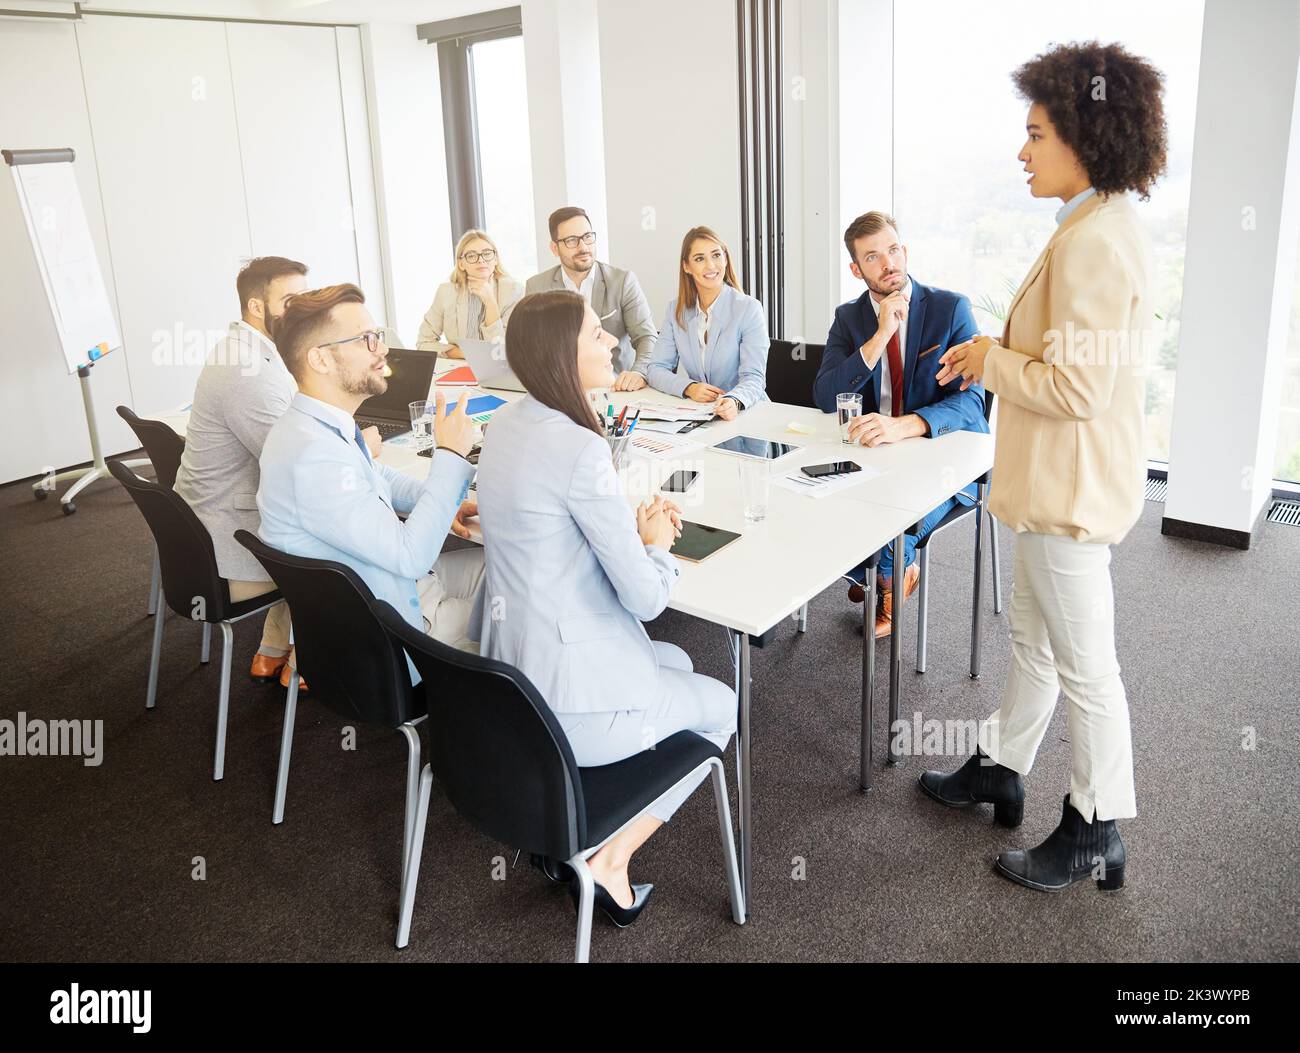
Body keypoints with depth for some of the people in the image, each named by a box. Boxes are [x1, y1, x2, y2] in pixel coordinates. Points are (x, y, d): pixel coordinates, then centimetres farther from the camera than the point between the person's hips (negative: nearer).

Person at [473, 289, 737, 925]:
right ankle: (609, 860, 15)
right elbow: (645, 597, -21)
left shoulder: (507, 425, 3)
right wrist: (657, 543, 0)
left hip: (511, 676, 8)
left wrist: (633, 524, 5)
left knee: (676, 662, 32)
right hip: (572, 703, -8)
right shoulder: (578, 449, -25)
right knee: (721, 706, 20)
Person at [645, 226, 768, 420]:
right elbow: (656, 369, 4)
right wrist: (689, 388, -16)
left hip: (743, 412, -2)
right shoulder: (675, 310, 8)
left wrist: (734, 402, -34)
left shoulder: (749, 309, -5)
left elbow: (753, 377, -13)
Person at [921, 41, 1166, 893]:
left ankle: (1096, 835, 22)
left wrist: (990, 362, -11)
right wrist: (998, 352, 8)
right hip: (1062, 479, 11)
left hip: (1073, 487, -11)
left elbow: (1077, 387, -26)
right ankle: (1000, 769, 40)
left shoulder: (1094, 241, -23)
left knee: (1084, 664, 4)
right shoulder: (1106, 226, 10)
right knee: (1035, 638, 22)